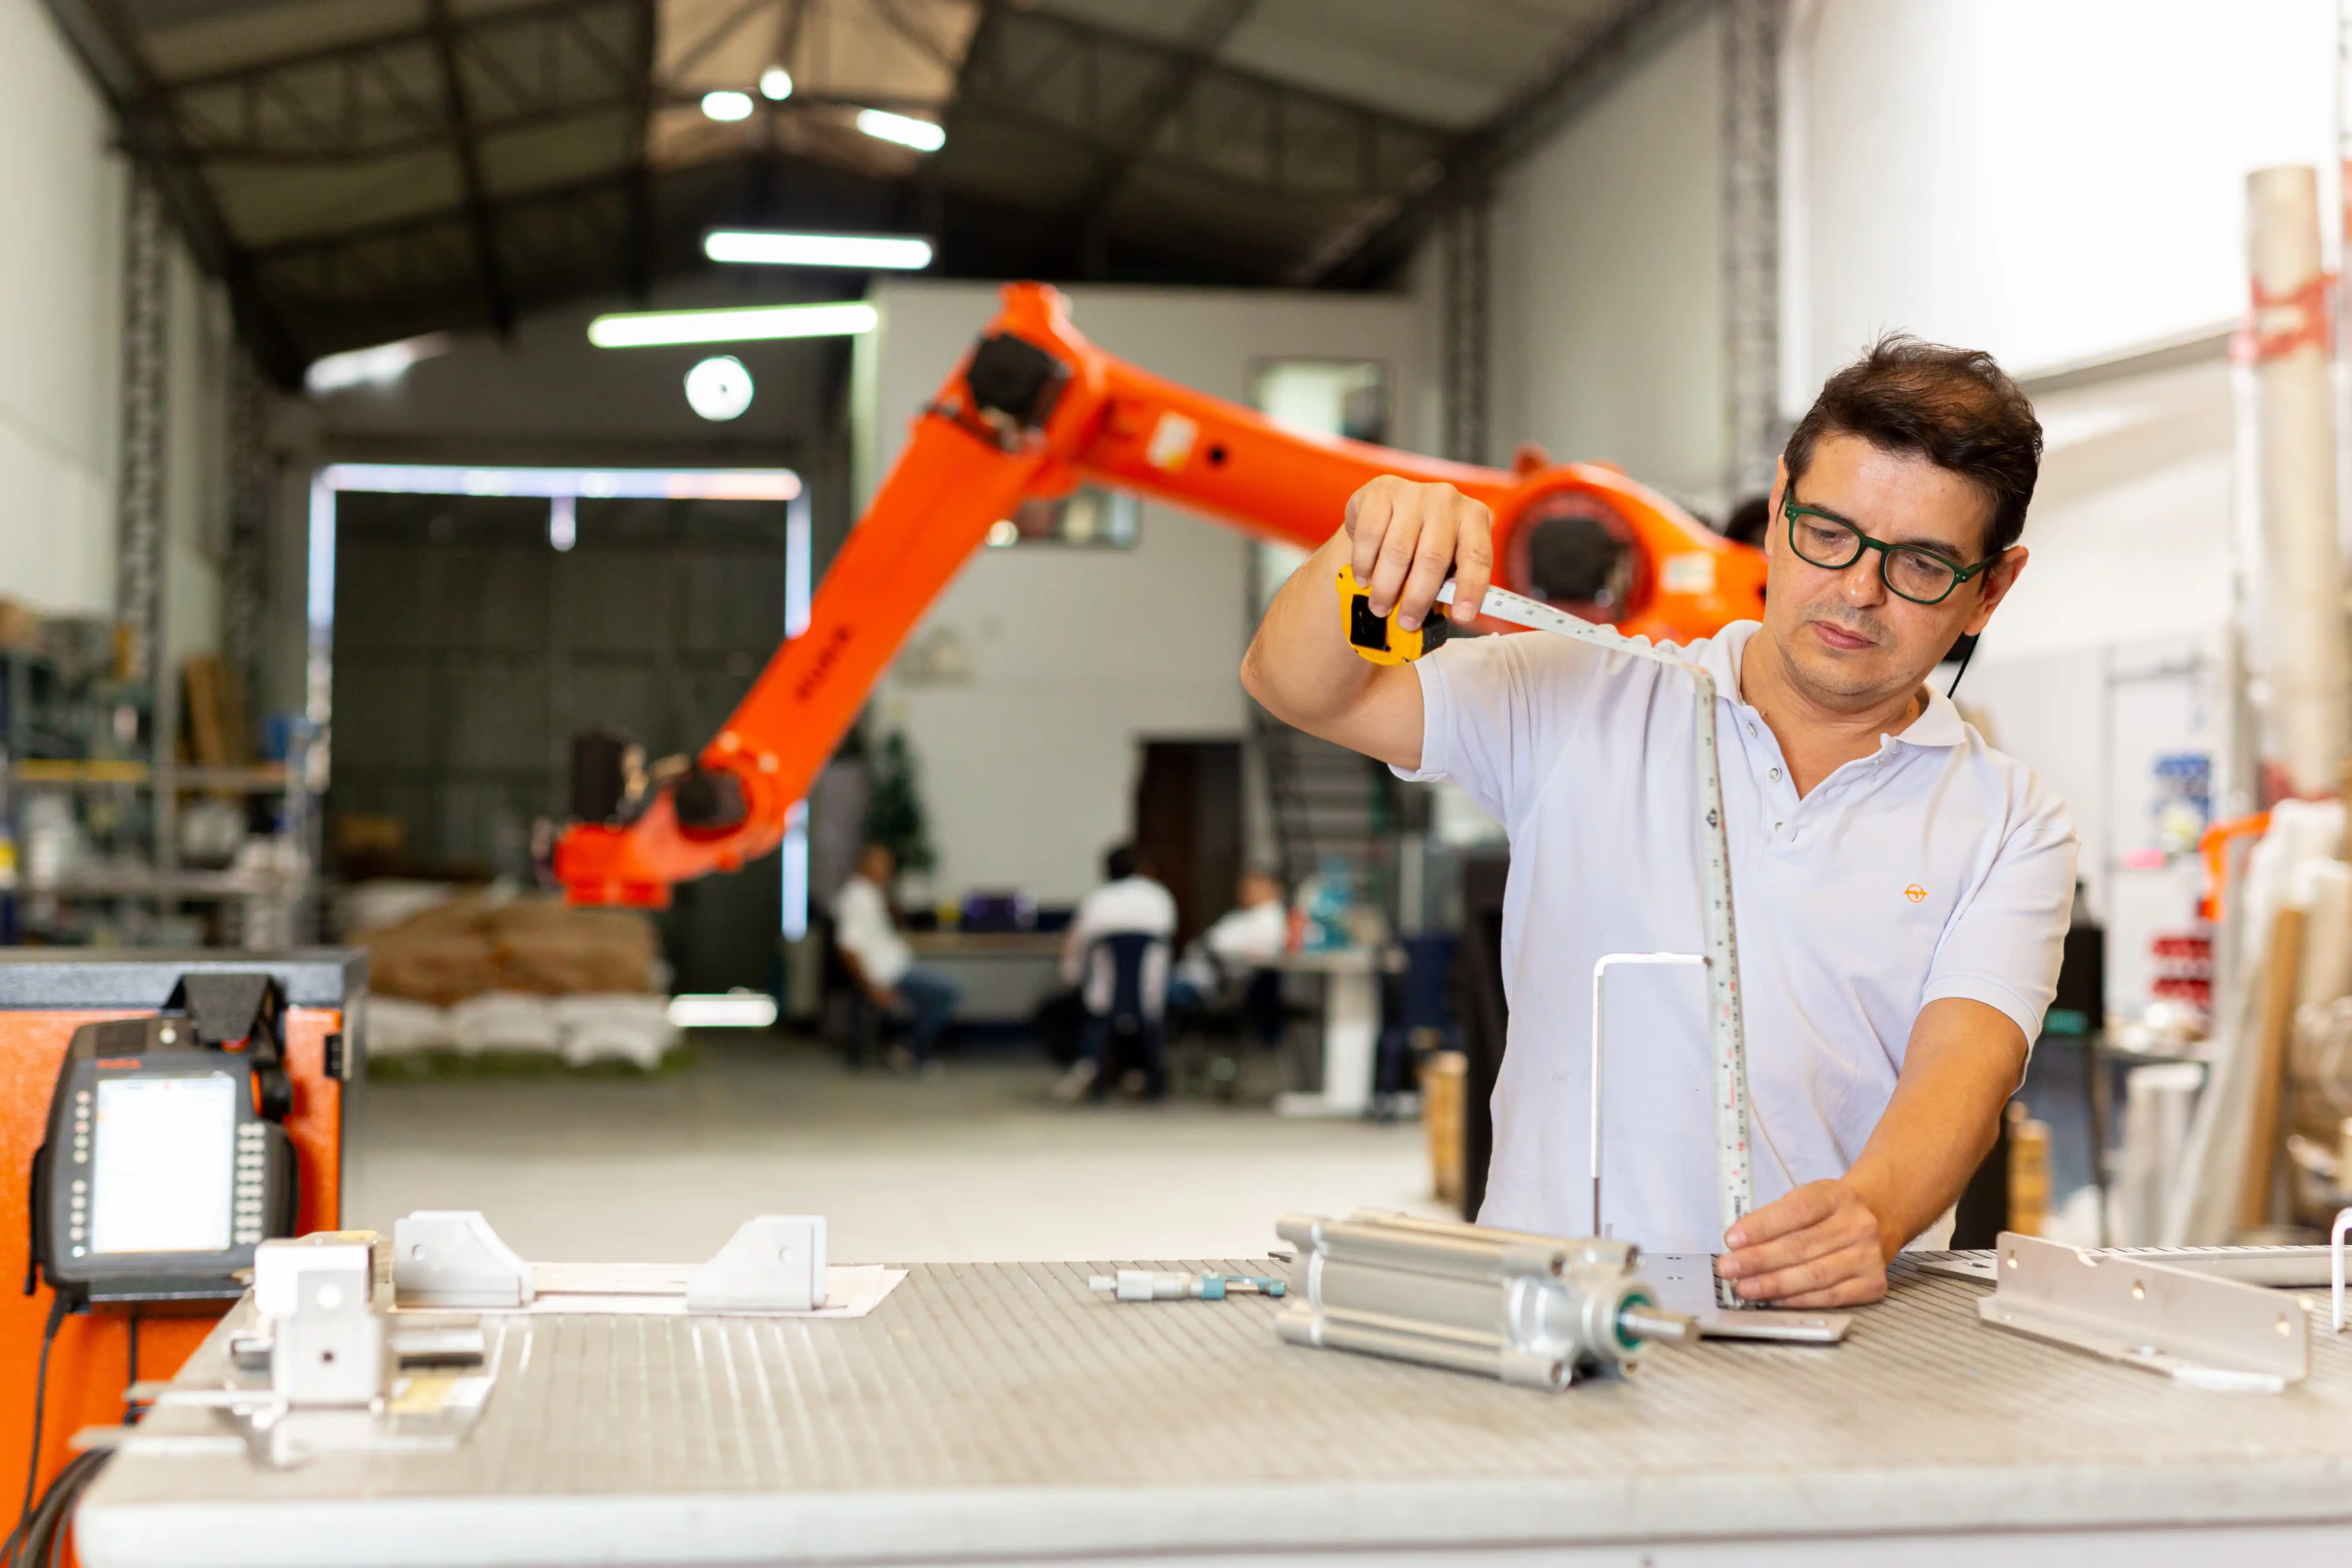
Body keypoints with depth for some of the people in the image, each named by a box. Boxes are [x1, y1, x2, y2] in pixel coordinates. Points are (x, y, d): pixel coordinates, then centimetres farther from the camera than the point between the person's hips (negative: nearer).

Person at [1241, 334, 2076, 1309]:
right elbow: (1293, 687, 7)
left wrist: (1871, 1216, -27)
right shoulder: (1586, 708, 10)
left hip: (1826, 1340, 2)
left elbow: (1965, 1066, -6)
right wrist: (1368, 543, -14)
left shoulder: (2010, 826, 10)